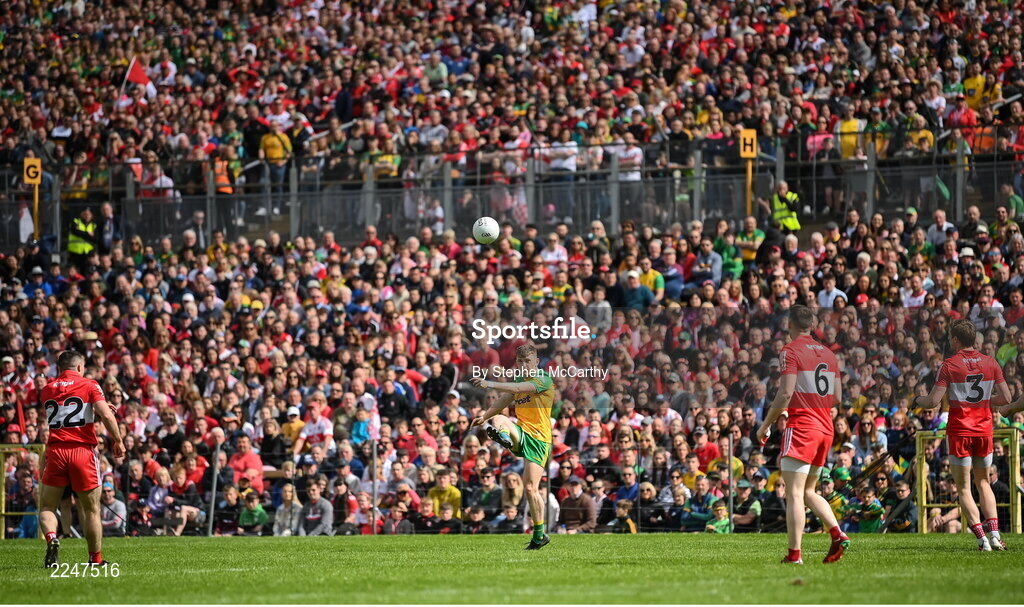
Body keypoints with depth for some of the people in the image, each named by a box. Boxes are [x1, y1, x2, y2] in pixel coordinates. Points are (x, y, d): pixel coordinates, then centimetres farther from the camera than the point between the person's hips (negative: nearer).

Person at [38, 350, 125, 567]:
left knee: (47, 507, 7)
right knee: (91, 509, 8)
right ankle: (96, 558, 12)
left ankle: (51, 537, -23)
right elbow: (106, 415, -11)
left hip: (55, 451, 2)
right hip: (83, 451, -2)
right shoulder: (89, 386, 1)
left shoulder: (47, 390, 13)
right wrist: (118, 441, -1)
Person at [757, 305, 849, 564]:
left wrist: (766, 424, -7)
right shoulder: (828, 354, 13)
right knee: (808, 492, 17)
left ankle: (794, 553, -10)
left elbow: (785, 394, -16)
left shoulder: (790, 351, -8)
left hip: (801, 427, -7)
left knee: (794, 493, -6)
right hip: (825, 428, 7)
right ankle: (838, 535, -1)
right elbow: (837, 398, 13)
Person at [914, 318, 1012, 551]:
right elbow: (1006, 398, 4)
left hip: (959, 431, -4)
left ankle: (982, 538, -9)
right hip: (984, 431, 4)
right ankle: (994, 532, 3)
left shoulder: (949, 365, -9)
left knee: (963, 488, 2)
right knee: (983, 483, 19)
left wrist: (917, 400, 8)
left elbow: (933, 401, -13)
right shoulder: (990, 363, 3)